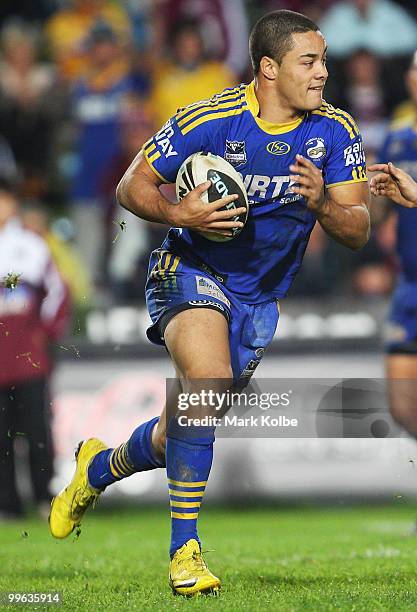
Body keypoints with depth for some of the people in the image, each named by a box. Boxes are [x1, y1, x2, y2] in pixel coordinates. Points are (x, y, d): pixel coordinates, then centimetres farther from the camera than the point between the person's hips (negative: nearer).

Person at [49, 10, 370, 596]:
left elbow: (358, 231, -9)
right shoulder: (208, 120, -18)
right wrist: (179, 214, -26)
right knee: (207, 381, -33)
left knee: (179, 436, 12)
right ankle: (185, 548, -25)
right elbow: (132, 186, -7)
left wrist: (321, 202, -30)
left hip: (259, 301, 4)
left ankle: (98, 468, 46)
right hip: (193, 271, -4)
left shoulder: (334, 130, -9)